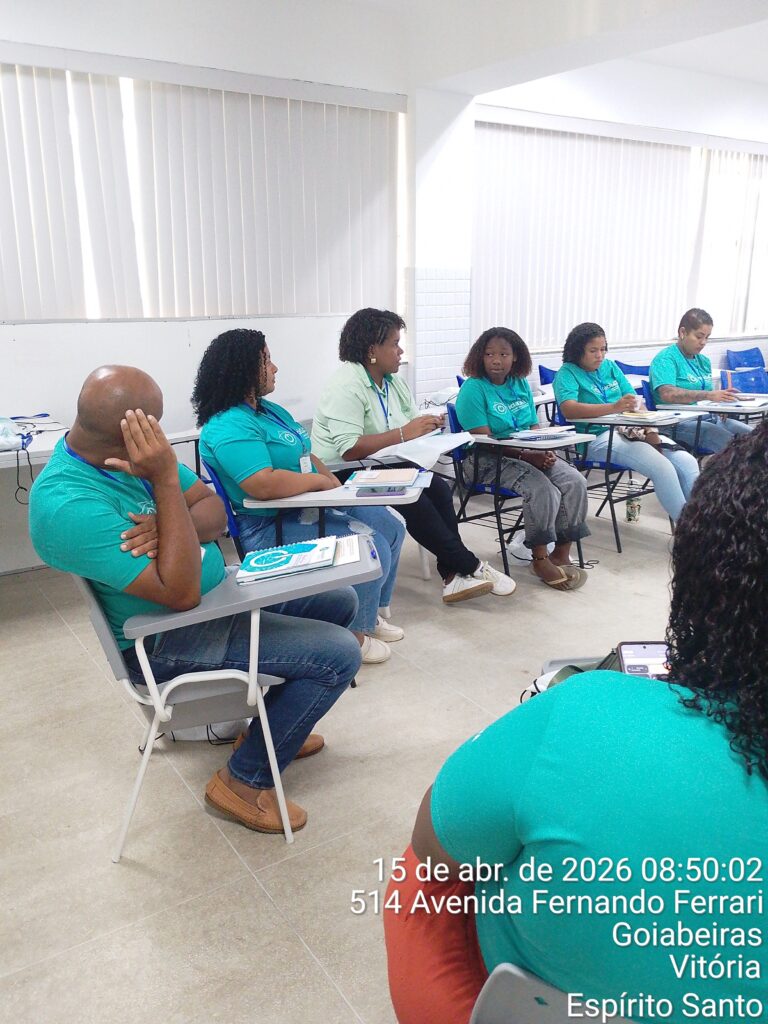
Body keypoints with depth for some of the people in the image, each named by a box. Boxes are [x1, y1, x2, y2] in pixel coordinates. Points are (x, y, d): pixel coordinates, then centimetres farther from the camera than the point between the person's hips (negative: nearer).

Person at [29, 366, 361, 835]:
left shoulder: (139, 455, -5)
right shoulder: (69, 506, -31)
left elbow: (216, 511, -2)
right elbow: (181, 593, -32)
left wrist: (168, 527, -25)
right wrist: (166, 480, -34)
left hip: (215, 590, 9)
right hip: (162, 638, -9)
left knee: (340, 600, 13)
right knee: (338, 653, -17)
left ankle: (274, 728, 27)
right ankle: (245, 780, 2)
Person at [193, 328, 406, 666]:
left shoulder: (270, 409, 12)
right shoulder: (229, 427, -21)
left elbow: (305, 455, 15)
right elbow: (264, 484, -34)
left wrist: (338, 487, -2)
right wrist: (320, 480, -20)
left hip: (311, 508, 11)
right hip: (273, 528, -10)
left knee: (390, 526, 11)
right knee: (371, 547, -20)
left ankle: (371, 613, 24)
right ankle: (353, 635, 0)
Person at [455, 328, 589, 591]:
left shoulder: (521, 384, 12)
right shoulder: (473, 388, -8)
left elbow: (534, 427, 13)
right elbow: (483, 440, -15)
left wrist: (546, 451, -9)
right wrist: (525, 455, -22)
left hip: (533, 455, 7)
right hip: (490, 461, -6)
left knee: (575, 482, -16)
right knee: (543, 490, -29)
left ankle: (561, 554, -7)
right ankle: (540, 559, -11)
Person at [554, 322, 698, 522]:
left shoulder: (610, 367, 19)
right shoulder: (567, 373, 1)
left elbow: (635, 403, 15)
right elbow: (568, 409, -19)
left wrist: (651, 431, -4)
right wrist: (614, 407, -29)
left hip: (631, 431, 7)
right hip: (598, 437, -6)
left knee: (688, 462, -13)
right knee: (662, 467, -26)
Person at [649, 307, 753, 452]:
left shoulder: (704, 361, 21)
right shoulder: (665, 359, -5)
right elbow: (667, 394, -23)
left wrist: (721, 401, 0)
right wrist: (708, 395, -30)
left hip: (709, 418, 8)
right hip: (680, 422, -8)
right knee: (730, 442, -28)